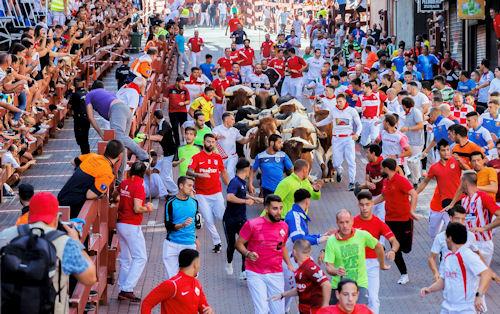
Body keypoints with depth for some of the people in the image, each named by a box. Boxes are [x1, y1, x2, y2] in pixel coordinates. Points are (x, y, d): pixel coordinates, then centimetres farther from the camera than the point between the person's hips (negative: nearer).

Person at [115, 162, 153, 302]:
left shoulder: (123, 183, 8)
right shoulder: (139, 186, -15)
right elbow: (137, 209, -21)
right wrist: (147, 208, -1)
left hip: (120, 223, 8)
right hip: (132, 226, -8)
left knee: (125, 258, 15)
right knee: (140, 258, -3)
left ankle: (122, 290, 16)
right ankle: (127, 289, -11)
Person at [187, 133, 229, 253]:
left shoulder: (218, 157, 8)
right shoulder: (196, 157, -4)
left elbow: (223, 173, 19)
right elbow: (188, 172, -16)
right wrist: (199, 175, -36)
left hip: (216, 193, 2)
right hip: (202, 195, -2)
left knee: (222, 216, -10)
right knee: (208, 220, 0)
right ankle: (217, 242, 11)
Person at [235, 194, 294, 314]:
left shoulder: (284, 226, 6)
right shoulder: (252, 224, -9)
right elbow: (239, 243, -2)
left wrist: (289, 265, 10)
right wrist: (247, 253, -22)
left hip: (276, 274, 4)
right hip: (255, 274, -4)